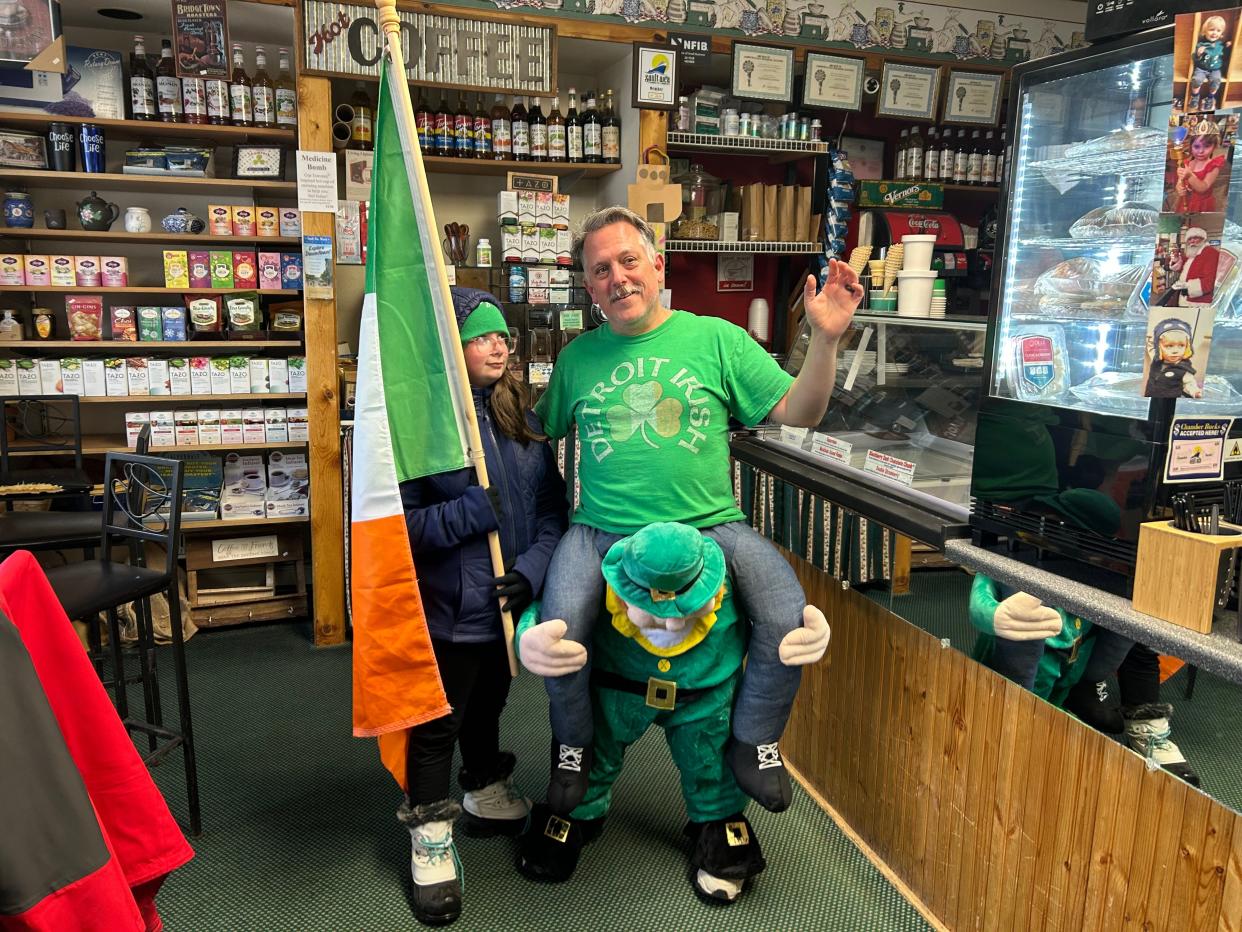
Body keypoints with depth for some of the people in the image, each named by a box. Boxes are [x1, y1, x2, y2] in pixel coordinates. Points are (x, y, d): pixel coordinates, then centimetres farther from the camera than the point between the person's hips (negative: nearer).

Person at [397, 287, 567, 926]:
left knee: (488, 707, 26)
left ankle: (485, 793, 51)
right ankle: (431, 838, 31)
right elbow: (399, 525, -16)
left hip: (507, 603, 5)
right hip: (447, 609, -5)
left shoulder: (520, 419, 2)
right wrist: (473, 512, -26)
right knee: (436, 725, 11)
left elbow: (554, 507, 0)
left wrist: (533, 567, -14)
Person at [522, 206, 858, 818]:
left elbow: (798, 412, 3)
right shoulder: (578, 357, 11)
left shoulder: (716, 338, 7)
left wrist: (825, 338, -8)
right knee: (556, 628, -24)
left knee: (789, 619, -22)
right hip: (603, 532, 1)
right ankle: (574, 744, 10)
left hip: (710, 526, 0)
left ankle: (753, 742, 9)